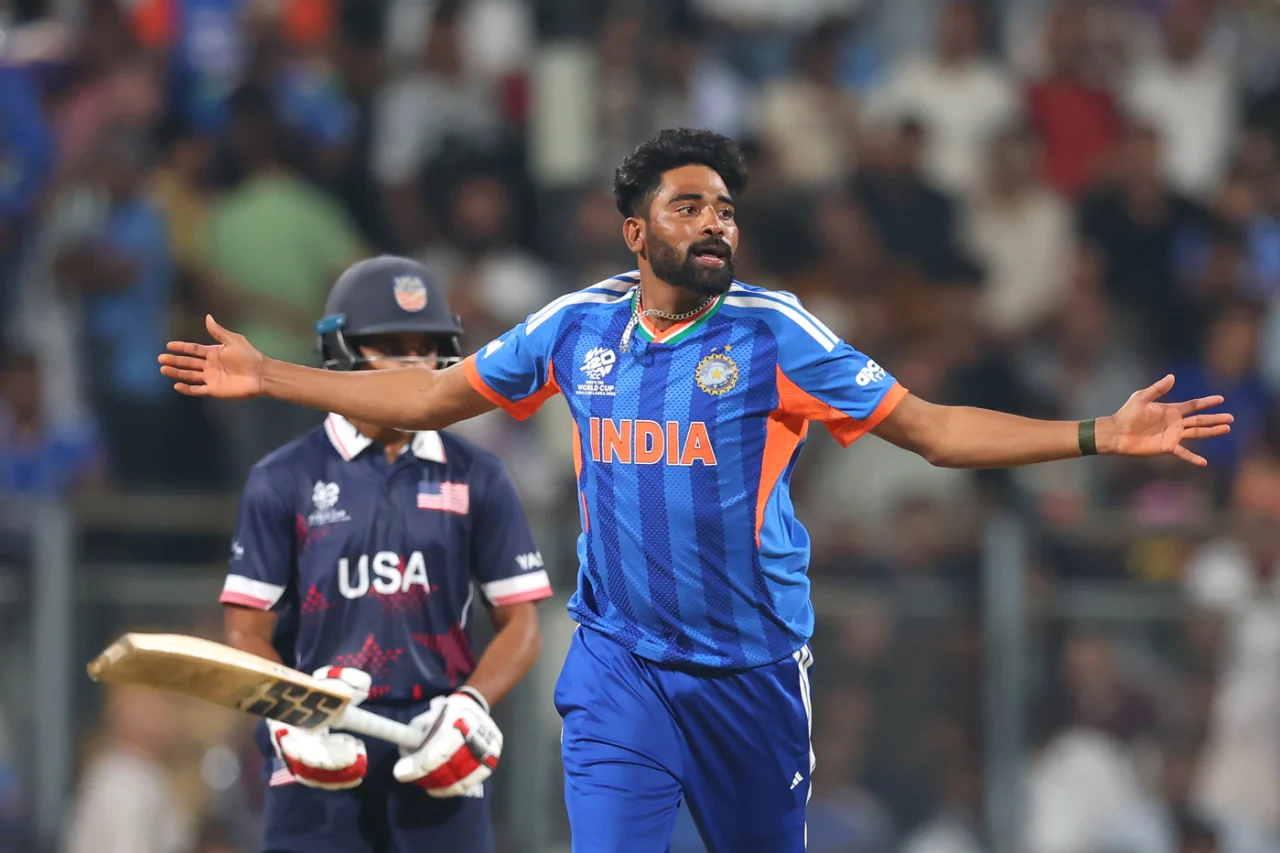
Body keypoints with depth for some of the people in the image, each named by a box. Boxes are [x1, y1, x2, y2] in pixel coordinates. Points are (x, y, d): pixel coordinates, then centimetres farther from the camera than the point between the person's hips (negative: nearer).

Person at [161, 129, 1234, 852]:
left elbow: (930, 426, -5)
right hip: (619, 666, 1)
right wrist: (267, 376, 16)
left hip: (751, 667, -1)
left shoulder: (774, 333, -5)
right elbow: (435, 394, 16)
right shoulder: (579, 326, 3)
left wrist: (1098, 435, -15)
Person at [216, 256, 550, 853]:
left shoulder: (476, 479, 10)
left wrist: (471, 705, -9)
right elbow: (247, 632, 4)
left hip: (440, 763, 1)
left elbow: (520, 625, 10)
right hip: (322, 762, -1)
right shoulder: (283, 482, 6)